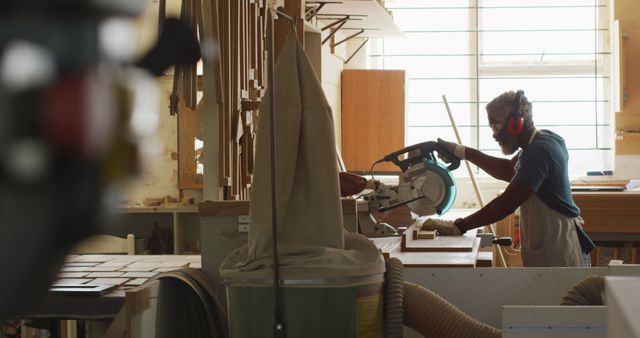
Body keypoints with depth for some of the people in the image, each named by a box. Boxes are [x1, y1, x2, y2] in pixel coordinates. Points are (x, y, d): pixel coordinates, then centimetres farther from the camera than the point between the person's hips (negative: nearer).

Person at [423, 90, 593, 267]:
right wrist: (461, 152, 17)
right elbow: (508, 170, 24)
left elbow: (507, 204, -25)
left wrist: (457, 227, -22)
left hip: (557, 251, -10)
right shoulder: (542, 141, 11)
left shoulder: (539, 152, -20)